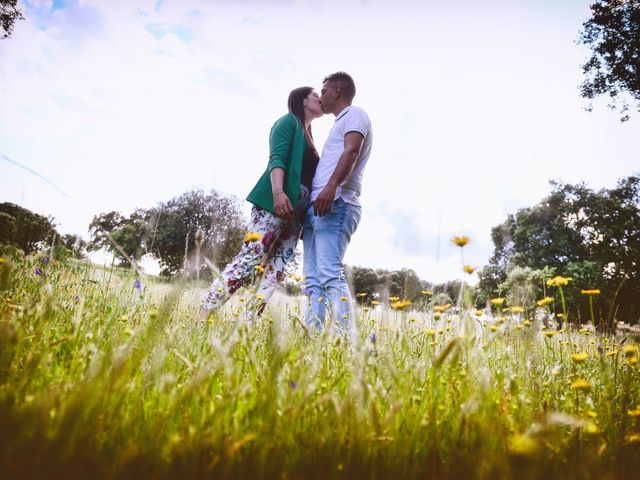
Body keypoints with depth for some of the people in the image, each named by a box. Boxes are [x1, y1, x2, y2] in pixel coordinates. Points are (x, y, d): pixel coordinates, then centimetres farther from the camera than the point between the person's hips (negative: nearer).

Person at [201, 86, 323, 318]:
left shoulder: (307, 136, 29)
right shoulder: (289, 121, 6)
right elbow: (277, 158, -10)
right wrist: (278, 192, -26)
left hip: (295, 213, 8)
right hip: (274, 204, -8)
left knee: (275, 271, -3)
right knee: (248, 260, -17)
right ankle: (203, 317, -17)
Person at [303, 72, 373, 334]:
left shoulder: (354, 114, 6)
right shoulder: (341, 123, 35)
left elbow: (351, 151, -17)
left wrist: (331, 186, -30)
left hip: (336, 204, -10)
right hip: (316, 206, 10)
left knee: (330, 273, -23)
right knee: (313, 279, 1)